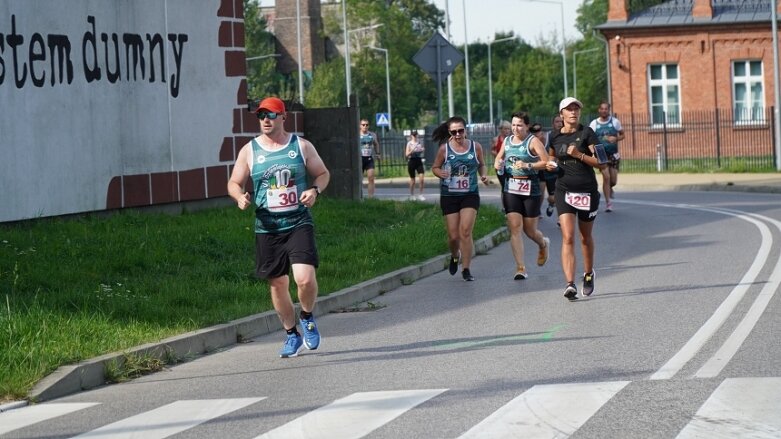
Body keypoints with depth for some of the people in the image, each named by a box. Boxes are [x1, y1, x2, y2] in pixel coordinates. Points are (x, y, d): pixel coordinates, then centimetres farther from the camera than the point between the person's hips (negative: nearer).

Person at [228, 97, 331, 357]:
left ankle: (307, 317, 12)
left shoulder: (301, 146, 2)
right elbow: (233, 183, 10)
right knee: (277, 284, 8)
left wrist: (315, 190, -10)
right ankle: (292, 335, 27)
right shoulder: (249, 150, 4)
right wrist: (240, 197, -13)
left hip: (299, 224, -2)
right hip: (267, 228, 2)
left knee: (305, 278, -19)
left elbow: (323, 173, 12)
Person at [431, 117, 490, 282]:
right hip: (449, 196, 0)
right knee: (453, 235, 2)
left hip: (470, 195, 0)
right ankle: (454, 257, 36)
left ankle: (466, 269, -4)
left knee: (465, 231, -14)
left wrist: (484, 175, -4)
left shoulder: (475, 147, 0)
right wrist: (440, 173, -15)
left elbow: (481, 165, 16)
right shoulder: (444, 149, -4)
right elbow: (434, 167, 6)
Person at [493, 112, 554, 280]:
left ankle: (543, 244, 43)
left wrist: (528, 165, -23)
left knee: (530, 230, 7)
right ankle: (520, 268, -9)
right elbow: (499, 157, 27)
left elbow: (546, 162, -12)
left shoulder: (533, 141, -5)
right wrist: (497, 163, 4)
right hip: (510, 189, 4)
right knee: (515, 228, -9)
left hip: (531, 189, -4)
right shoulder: (507, 141, 11)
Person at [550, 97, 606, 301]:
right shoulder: (555, 137, 7)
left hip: (587, 191, -1)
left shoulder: (587, 133, -3)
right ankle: (570, 284, -21)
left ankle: (588, 274, 39)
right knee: (568, 237, -13)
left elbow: (600, 162, -8)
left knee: (585, 237, 14)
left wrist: (579, 155, -18)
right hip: (564, 190, 1)